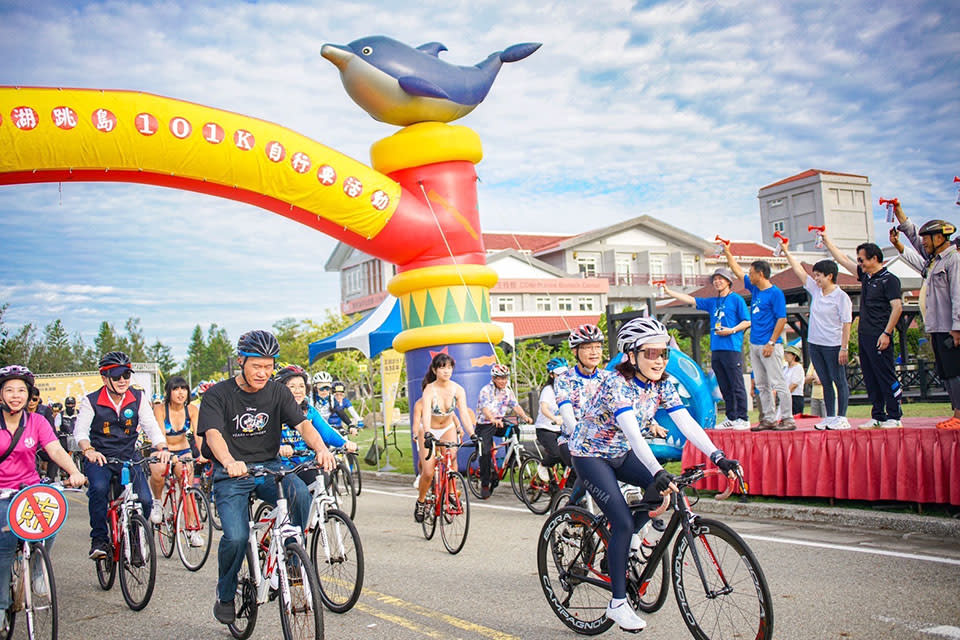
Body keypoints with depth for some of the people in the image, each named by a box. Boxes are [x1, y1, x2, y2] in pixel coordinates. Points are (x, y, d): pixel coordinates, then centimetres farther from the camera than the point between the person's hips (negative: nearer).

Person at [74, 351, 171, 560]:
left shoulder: (138, 399, 0)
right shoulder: (91, 401, -5)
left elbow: (151, 426, -5)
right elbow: (81, 430, -15)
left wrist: (163, 448, -24)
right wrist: (88, 450, -36)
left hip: (129, 458, 2)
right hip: (99, 458, -2)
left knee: (145, 500, -16)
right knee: (99, 488, -32)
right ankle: (99, 539, -13)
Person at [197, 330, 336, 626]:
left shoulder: (277, 392, 3)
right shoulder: (218, 394, -6)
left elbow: (303, 423, -10)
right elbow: (213, 433, -22)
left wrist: (321, 449, -32)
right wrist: (229, 462, -44)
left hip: (270, 467, 2)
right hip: (231, 474, -2)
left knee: (299, 492, -30)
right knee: (236, 537, -22)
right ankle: (225, 596, 7)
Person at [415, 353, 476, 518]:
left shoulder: (458, 390, -15)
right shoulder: (429, 390, -24)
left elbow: (464, 413, -23)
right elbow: (426, 414, -38)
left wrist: (472, 435, -38)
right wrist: (427, 434, -55)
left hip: (448, 429, 2)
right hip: (429, 431, -2)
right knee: (428, 473, -11)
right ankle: (421, 502, 15)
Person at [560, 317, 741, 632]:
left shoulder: (662, 385, -7)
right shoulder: (617, 383, -28)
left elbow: (687, 423, -17)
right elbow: (632, 432, -40)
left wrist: (718, 456, -31)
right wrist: (657, 472, -52)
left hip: (620, 453, 7)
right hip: (590, 454, -7)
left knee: (664, 489, -13)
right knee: (623, 522, -16)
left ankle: (616, 545, 9)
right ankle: (618, 603, -3)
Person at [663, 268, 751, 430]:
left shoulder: (736, 299, 2)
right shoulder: (712, 302, 19)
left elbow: (747, 321, -1)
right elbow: (691, 300, 19)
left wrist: (732, 330, -15)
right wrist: (669, 292, 14)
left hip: (732, 348, -6)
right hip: (716, 349, 6)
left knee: (737, 385, -6)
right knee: (725, 387, 8)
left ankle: (742, 419, -2)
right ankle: (731, 418, 14)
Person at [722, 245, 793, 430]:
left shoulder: (776, 293, -10)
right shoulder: (754, 288, 12)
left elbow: (782, 319, -14)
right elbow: (738, 272, 25)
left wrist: (771, 343, -18)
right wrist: (727, 253, 28)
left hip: (769, 346, -8)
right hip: (754, 344, 8)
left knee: (778, 383, -7)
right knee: (762, 385, 9)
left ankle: (788, 420, -5)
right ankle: (768, 419, 14)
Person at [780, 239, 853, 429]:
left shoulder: (841, 297, -10)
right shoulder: (815, 290, 8)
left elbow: (846, 324, -12)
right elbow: (799, 271, 12)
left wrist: (844, 348, -16)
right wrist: (786, 252, 9)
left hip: (833, 346, -7)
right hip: (814, 344, 7)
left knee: (839, 381, 0)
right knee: (826, 383, 10)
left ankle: (841, 417, 3)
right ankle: (830, 417, 15)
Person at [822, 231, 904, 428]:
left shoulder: (889, 279, -7)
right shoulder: (865, 276, 15)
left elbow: (897, 307, -13)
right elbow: (843, 259, 23)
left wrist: (886, 333, -18)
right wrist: (826, 240, 23)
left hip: (879, 338, -8)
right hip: (864, 336, 8)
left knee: (886, 377, -5)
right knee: (870, 379, 9)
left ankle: (894, 417, 0)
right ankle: (877, 417, 13)